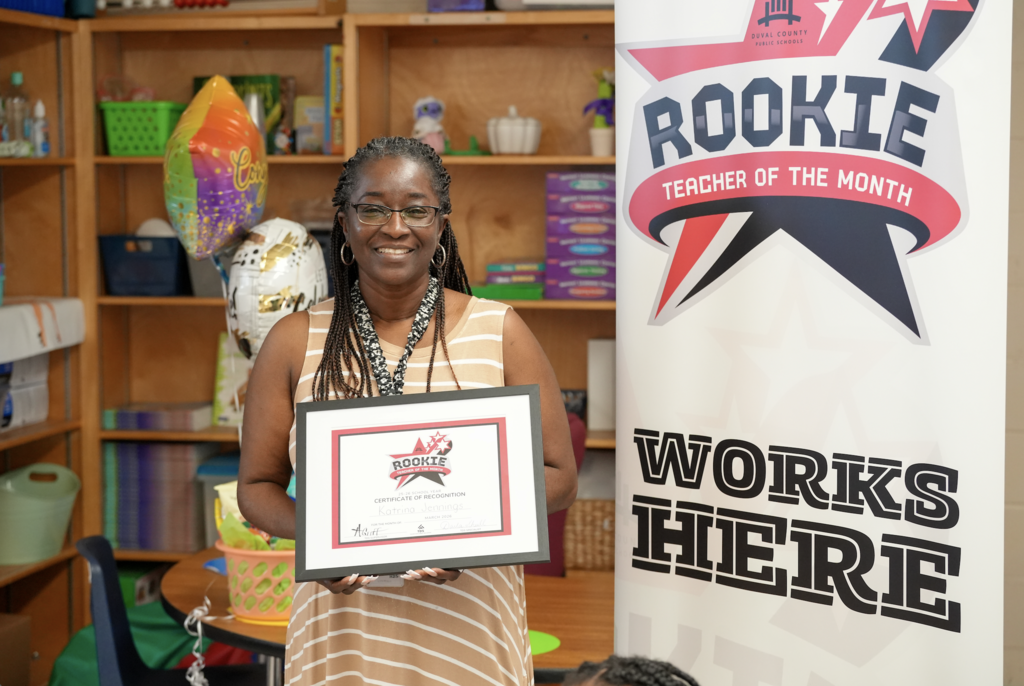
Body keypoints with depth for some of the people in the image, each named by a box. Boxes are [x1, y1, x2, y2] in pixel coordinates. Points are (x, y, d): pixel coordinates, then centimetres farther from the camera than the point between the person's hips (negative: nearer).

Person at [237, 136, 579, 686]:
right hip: (343, 627, 1)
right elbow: (257, 485, 7)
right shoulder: (295, 342, 3)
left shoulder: (501, 333, 1)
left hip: (467, 625, 0)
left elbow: (557, 477, 2)